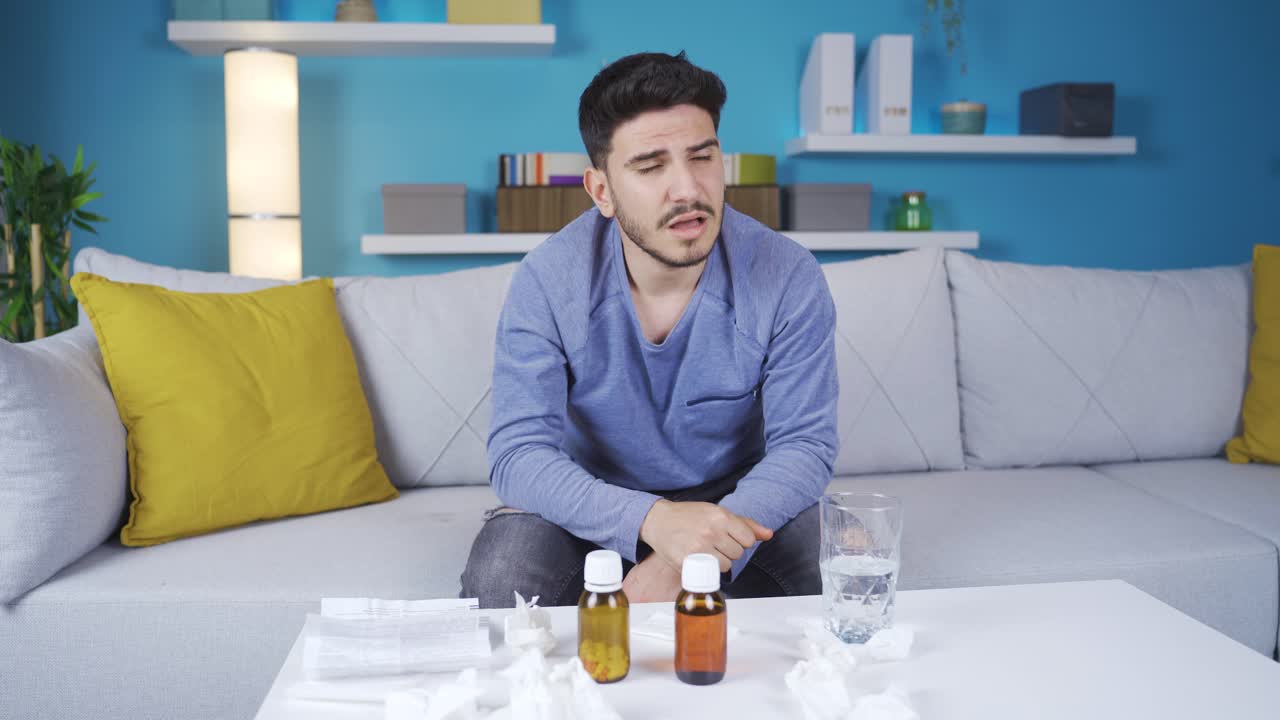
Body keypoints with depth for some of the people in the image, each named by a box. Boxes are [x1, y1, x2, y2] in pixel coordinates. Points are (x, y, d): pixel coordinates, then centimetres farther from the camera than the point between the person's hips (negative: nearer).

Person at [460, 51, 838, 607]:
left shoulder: (789, 279, -18)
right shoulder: (547, 281, -19)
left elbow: (803, 447, -18)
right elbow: (518, 453, -24)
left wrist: (692, 558, -36)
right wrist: (651, 519, -43)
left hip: (736, 500, 1)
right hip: (593, 505, 0)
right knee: (499, 577, -28)